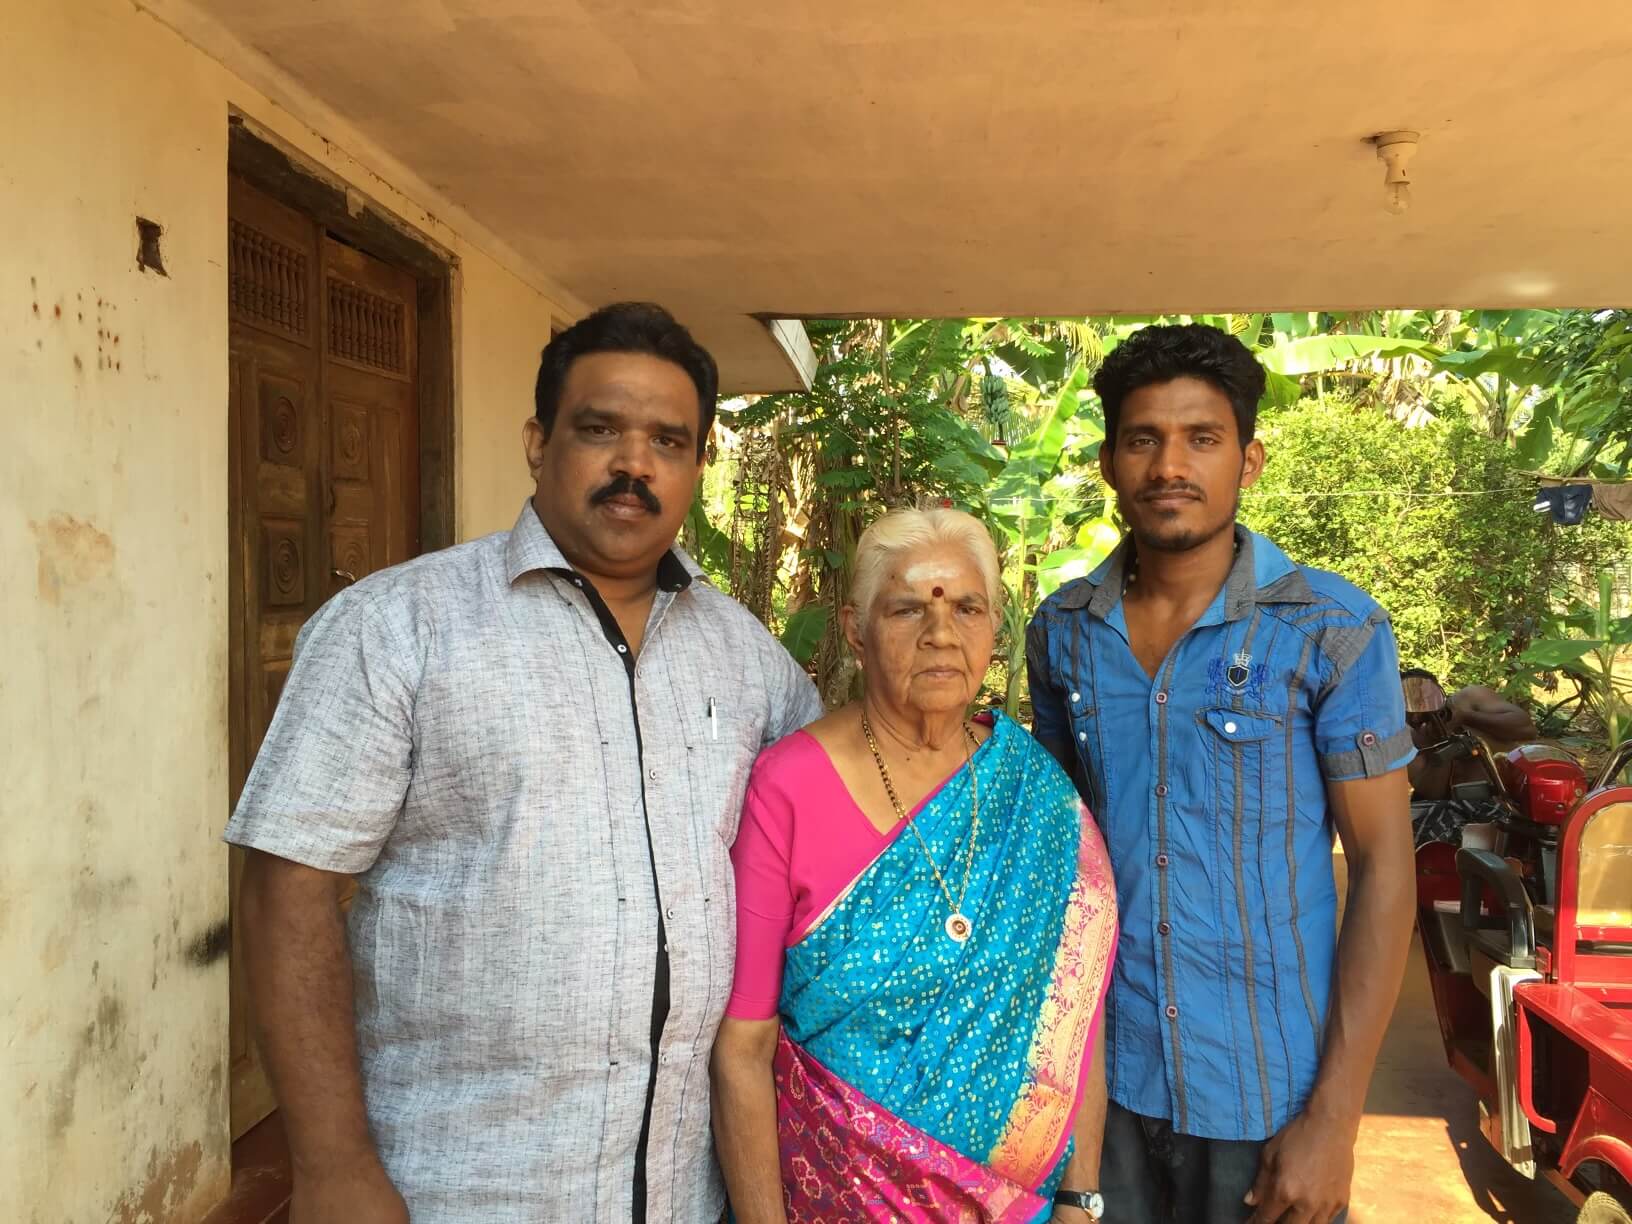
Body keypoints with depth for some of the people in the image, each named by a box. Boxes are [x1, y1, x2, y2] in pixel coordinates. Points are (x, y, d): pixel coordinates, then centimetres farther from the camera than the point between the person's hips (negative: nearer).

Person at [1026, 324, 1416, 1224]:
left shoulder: (1335, 631, -11)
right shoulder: (1061, 631, -2)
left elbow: (1383, 865, -9)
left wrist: (1335, 1116, -12)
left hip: (1269, 1090, -2)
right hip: (1100, 1075, 3)